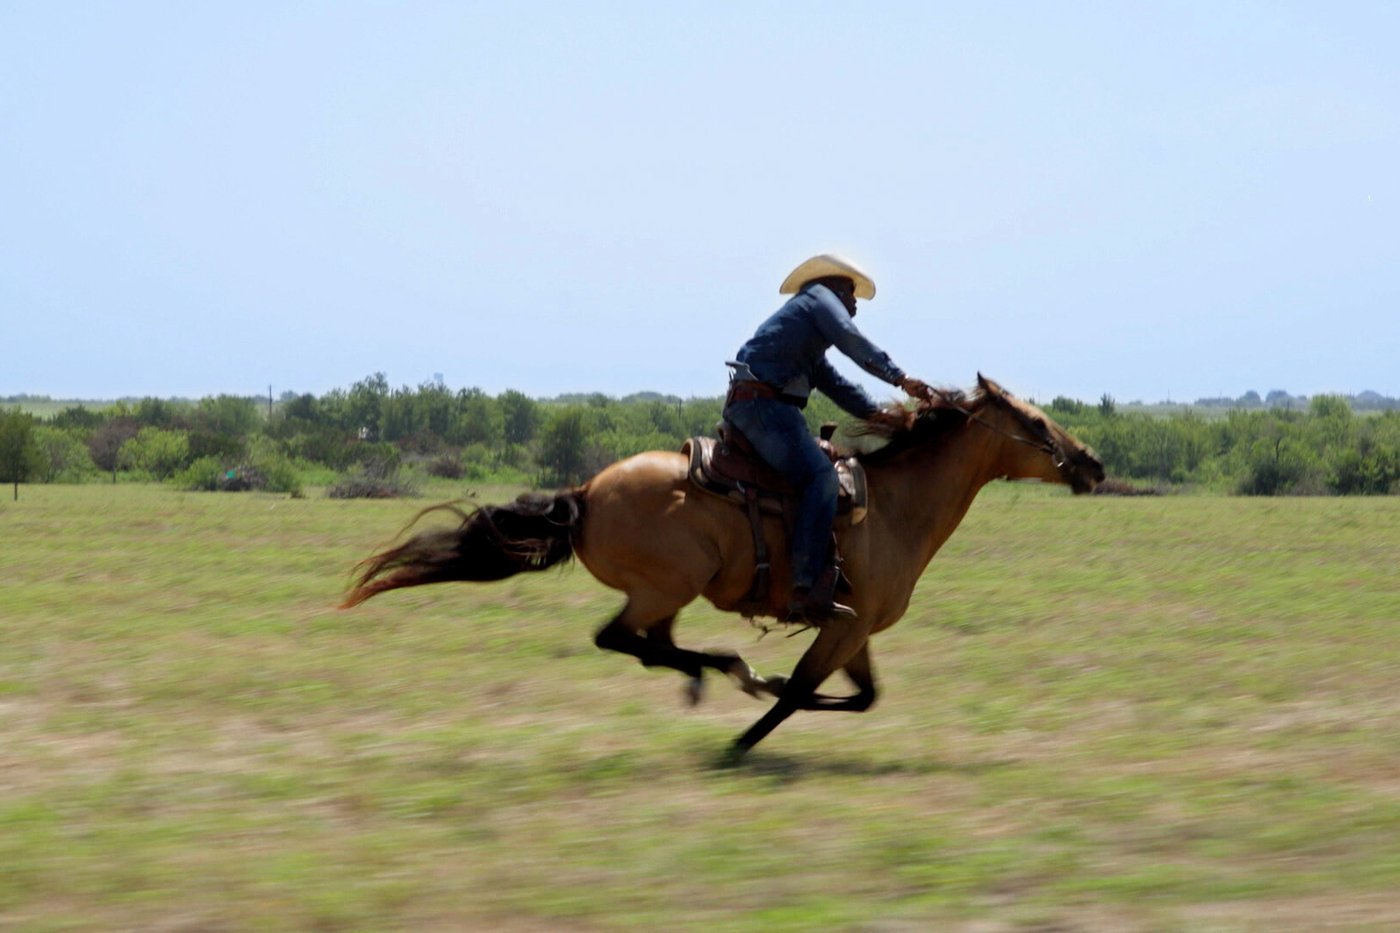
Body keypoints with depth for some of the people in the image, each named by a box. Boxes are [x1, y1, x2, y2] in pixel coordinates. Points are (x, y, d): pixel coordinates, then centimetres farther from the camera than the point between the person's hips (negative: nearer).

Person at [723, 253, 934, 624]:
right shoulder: (821, 298, 8)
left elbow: (830, 380, 28)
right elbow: (852, 341, -9)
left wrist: (873, 412, 17)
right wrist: (900, 378, -13)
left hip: (745, 405, 10)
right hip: (764, 403, -10)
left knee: (818, 473, 15)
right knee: (820, 476, -22)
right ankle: (806, 591, -36)